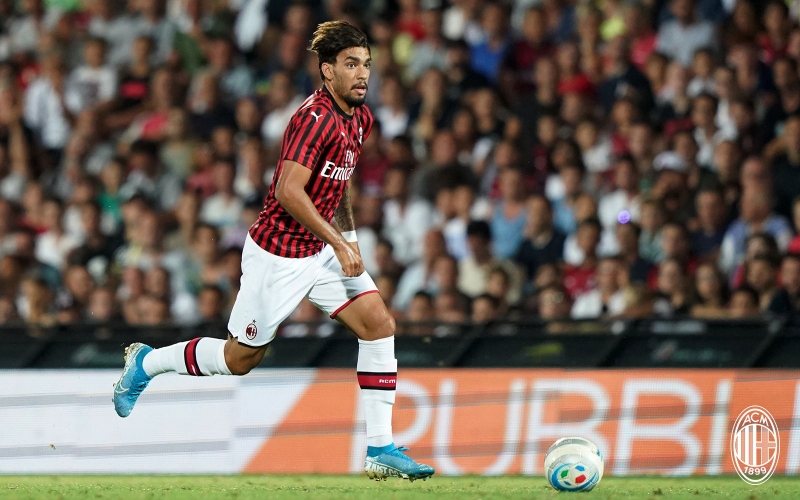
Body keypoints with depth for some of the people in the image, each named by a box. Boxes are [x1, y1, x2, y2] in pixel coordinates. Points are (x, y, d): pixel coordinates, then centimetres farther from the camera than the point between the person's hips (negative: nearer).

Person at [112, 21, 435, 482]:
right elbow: (288, 192, -29)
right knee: (241, 358, 5)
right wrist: (339, 244, -26)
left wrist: (349, 234, 17)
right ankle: (146, 363, 30)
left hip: (322, 251, 8)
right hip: (278, 253, -8)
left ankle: (381, 449, -5)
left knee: (379, 323, -8)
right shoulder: (316, 118, -23)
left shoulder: (360, 117, 6)